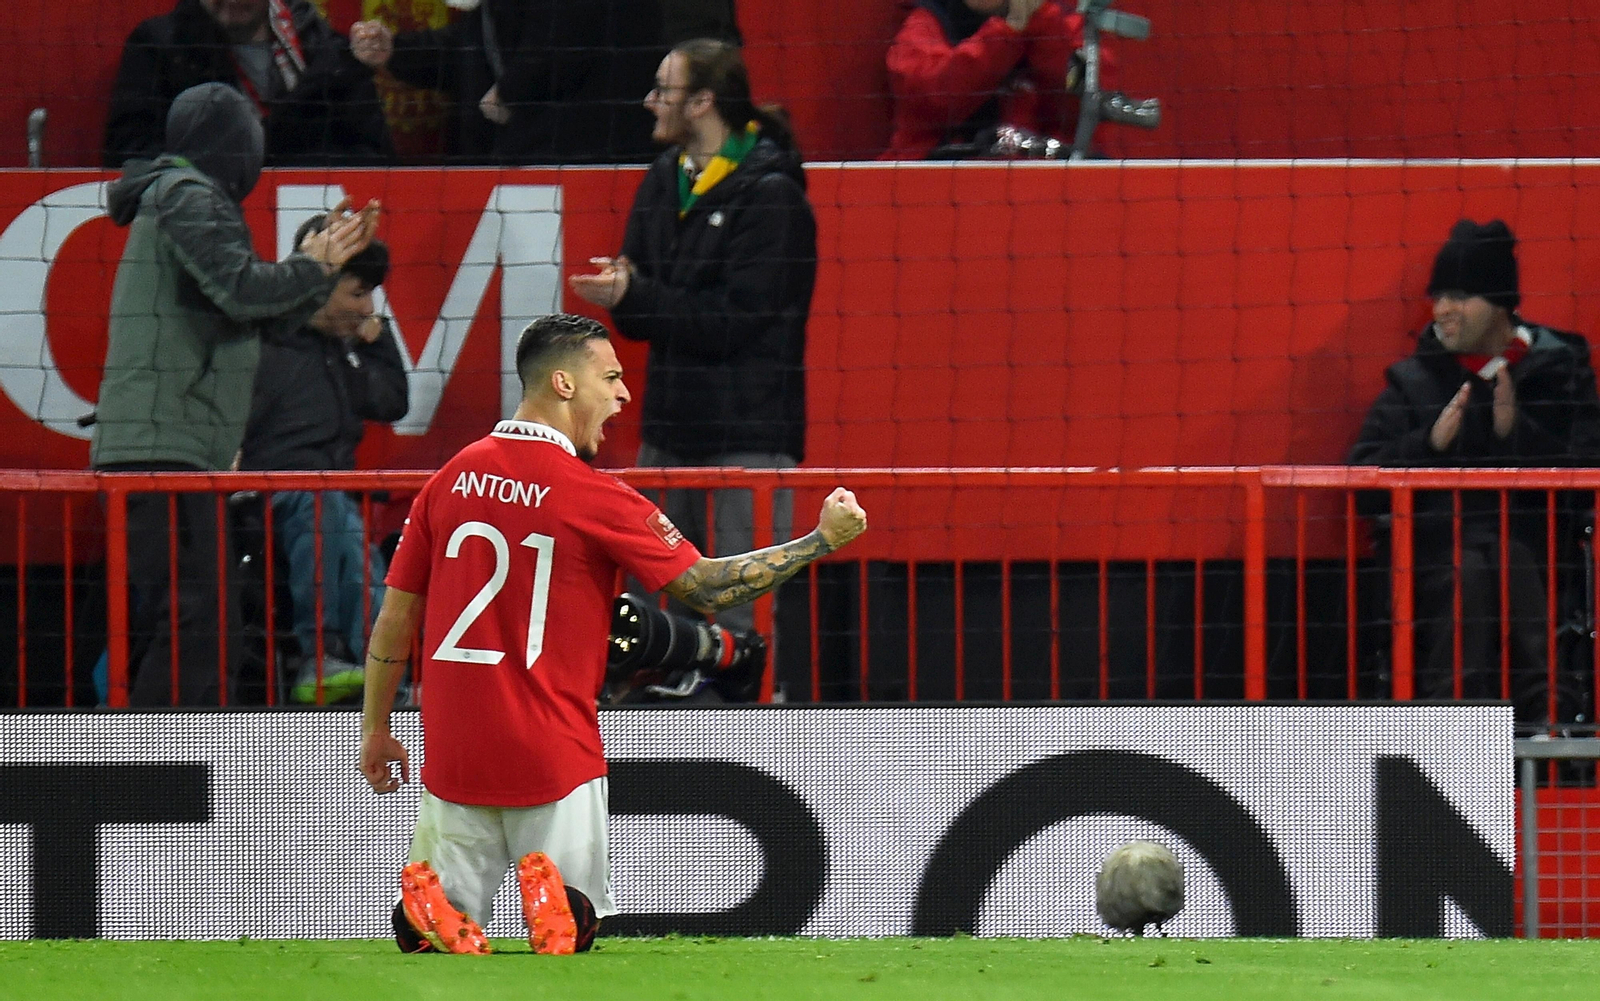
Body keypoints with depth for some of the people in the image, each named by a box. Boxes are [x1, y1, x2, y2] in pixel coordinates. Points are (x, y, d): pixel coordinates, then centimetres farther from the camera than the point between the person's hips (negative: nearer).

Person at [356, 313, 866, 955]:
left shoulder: (451, 480, 4)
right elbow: (706, 588, -9)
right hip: (552, 753, -3)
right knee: (573, 924, 11)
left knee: (428, 931, 10)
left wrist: (376, 730, 19)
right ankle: (551, 895, -23)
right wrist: (824, 539, -2)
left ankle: (430, 897, -24)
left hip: (454, 750, 3)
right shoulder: (594, 497, -10)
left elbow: (396, 615, 8)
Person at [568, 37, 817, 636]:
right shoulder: (665, 181, 11)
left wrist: (635, 296, -19)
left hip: (748, 431, -8)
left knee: (743, 610, -8)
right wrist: (620, 290, -12)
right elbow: (639, 314, 10)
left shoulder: (771, 195, -11)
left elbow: (735, 321, -17)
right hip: (672, 419, 8)